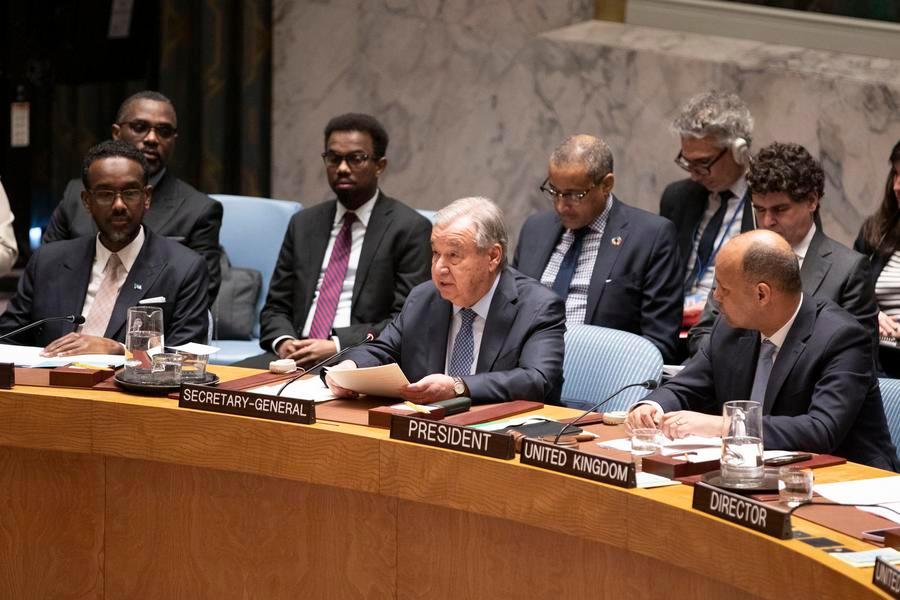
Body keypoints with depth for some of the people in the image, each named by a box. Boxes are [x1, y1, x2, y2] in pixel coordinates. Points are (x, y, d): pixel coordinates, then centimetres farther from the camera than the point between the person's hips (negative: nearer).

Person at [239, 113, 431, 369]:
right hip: (297, 356, 5)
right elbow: (276, 307, 18)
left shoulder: (410, 229, 1)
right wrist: (284, 341, -5)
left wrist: (337, 347, -16)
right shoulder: (304, 224, 18)